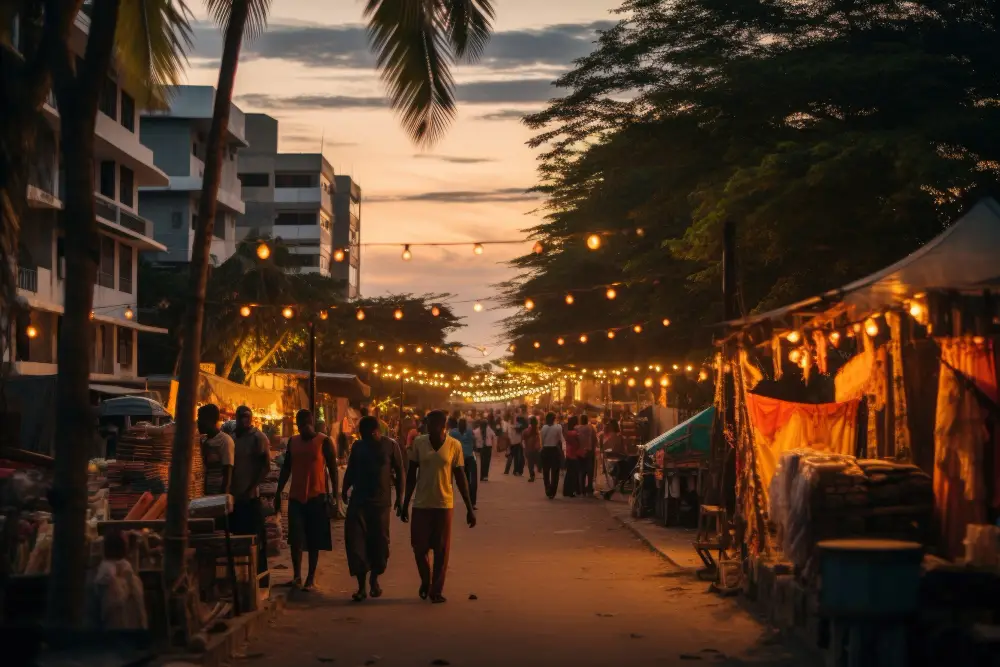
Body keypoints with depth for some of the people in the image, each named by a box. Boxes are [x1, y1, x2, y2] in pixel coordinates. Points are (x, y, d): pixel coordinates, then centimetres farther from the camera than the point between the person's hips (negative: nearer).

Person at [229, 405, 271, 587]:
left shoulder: (258, 438, -7)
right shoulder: (232, 437, 13)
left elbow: (266, 467, -11)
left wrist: (251, 487, -17)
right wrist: (228, 489, 7)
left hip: (251, 496, -7)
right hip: (234, 495, 7)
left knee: (255, 538, -3)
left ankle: (260, 578, 2)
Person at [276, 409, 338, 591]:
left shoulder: (324, 442, -3)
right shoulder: (293, 441, 9)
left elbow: (332, 469, -2)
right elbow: (286, 468, 14)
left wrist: (334, 494, -8)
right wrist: (279, 493, 11)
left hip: (317, 496, -3)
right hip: (296, 496, 3)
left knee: (313, 540, 4)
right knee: (295, 538, -2)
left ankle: (311, 577, 12)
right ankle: (296, 575, 7)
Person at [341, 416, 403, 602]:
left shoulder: (390, 446, -2)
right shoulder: (358, 447, 7)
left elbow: (399, 472, 3)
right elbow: (350, 470, 15)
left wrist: (399, 497, 1)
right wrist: (345, 490, 2)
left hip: (381, 502, -2)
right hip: (358, 501, 2)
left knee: (379, 541, 5)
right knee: (355, 540, -8)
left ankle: (374, 579, 25)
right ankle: (361, 585, -5)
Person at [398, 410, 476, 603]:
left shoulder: (454, 445, -6)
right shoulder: (419, 443, -3)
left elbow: (460, 478, 0)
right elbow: (411, 475, 5)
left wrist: (469, 508, -1)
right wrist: (405, 504, 5)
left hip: (444, 504, -1)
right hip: (421, 504, 1)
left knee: (441, 550, 4)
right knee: (419, 547, 4)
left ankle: (437, 589, 17)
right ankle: (425, 581, 30)